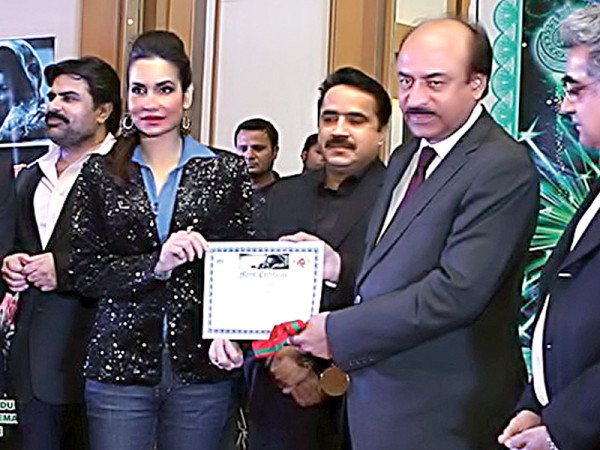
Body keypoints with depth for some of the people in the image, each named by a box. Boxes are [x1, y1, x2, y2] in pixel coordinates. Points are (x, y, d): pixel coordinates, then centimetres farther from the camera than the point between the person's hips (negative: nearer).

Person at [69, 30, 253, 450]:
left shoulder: (228, 171, 4)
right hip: (119, 365, 0)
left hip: (202, 367, 0)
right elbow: (86, 273, 1)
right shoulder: (100, 175, 6)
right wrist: (156, 265, -15)